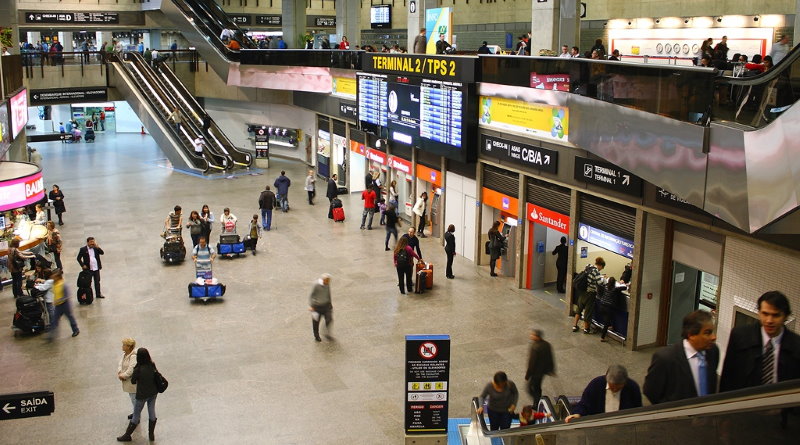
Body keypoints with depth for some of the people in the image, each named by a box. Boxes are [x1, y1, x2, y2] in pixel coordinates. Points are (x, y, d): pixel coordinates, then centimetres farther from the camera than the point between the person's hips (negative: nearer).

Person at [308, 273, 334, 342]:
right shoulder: (316, 285, -21)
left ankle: (327, 334, 16)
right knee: (316, 322, 9)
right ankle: (316, 336, 30)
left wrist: (330, 303, 22)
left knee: (329, 319, -6)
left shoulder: (327, 285, -4)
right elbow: (311, 295, -13)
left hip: (325, 305, 4)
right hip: (317, 306, -4)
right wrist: (310, 306, -18)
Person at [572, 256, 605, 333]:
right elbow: (600, 283, -27)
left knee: (579, 308, 23)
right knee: (588, 310, 11)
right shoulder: (596, 271, -21)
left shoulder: (588, 267, 0)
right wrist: (602, 277, -7)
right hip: (590, 293, -6)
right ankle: (586, 328, 27)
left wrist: (600, 277, 13)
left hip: (582, 291, 7)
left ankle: (574, 326, 27)